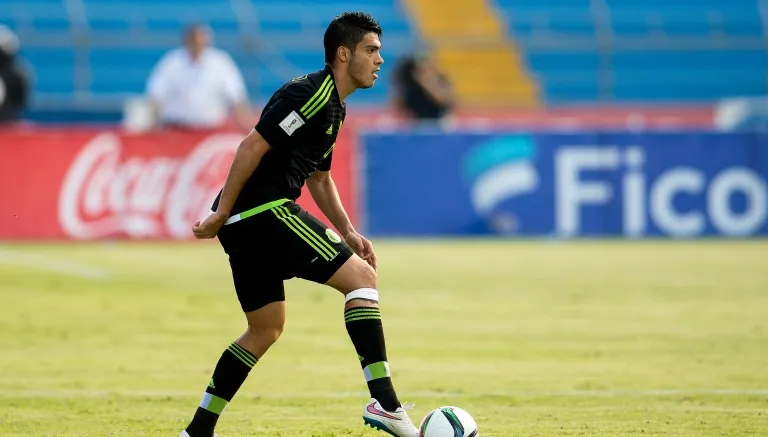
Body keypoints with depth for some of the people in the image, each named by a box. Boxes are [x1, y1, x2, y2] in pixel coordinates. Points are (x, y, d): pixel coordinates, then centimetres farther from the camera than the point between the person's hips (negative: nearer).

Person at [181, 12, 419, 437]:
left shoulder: (333, 106, 19)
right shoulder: (311, 95, -13)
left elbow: (319, 178, 28)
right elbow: (252, 147, -19)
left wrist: (348, 233, 17)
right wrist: (222, 214, -18)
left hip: (248, 223, 11)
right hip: (263, 211, -11)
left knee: (267, 328, 19)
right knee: (362, 276, -12)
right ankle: (383, 402, -17)